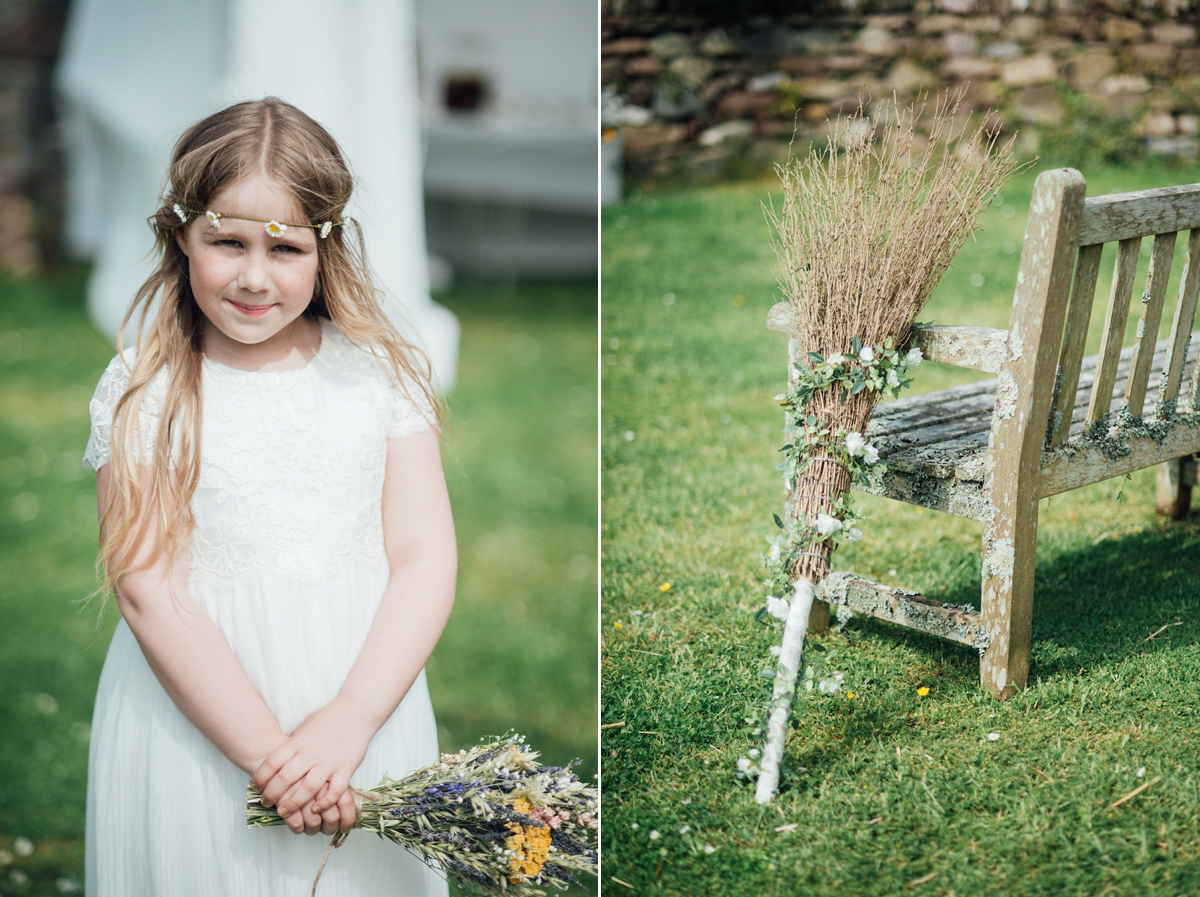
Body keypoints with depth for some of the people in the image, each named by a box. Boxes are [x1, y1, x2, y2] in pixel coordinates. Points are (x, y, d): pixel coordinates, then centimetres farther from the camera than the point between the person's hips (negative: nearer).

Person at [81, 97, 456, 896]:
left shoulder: (377, 372, -1)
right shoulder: (142, 392, -6)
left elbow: (424, 563, -5)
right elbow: (148, 592, -12)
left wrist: (347, 725, -17)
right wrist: (269, 754, -19)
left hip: (365, 702, 2)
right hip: (198, 718, -1)